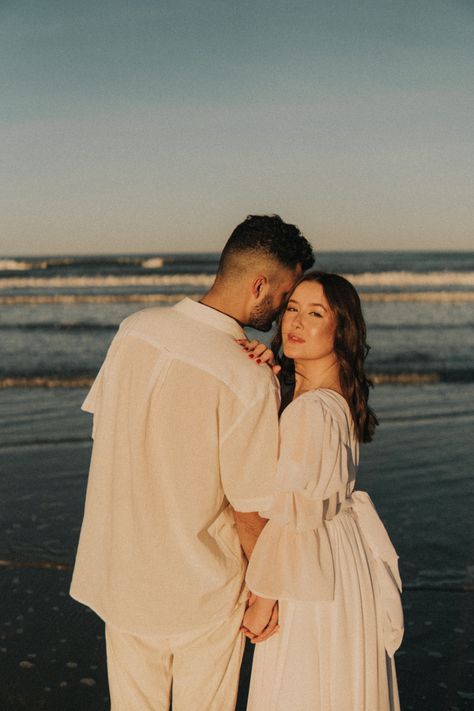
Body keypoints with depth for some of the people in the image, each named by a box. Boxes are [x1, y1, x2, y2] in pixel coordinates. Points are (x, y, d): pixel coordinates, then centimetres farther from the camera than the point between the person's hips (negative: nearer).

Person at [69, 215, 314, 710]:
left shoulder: (133, 331, -8)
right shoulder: (251, 382, -25)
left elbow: (100, 432, 4)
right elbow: (250, 514, -17)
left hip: (117, 576, 5)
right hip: (202, 594, -5)